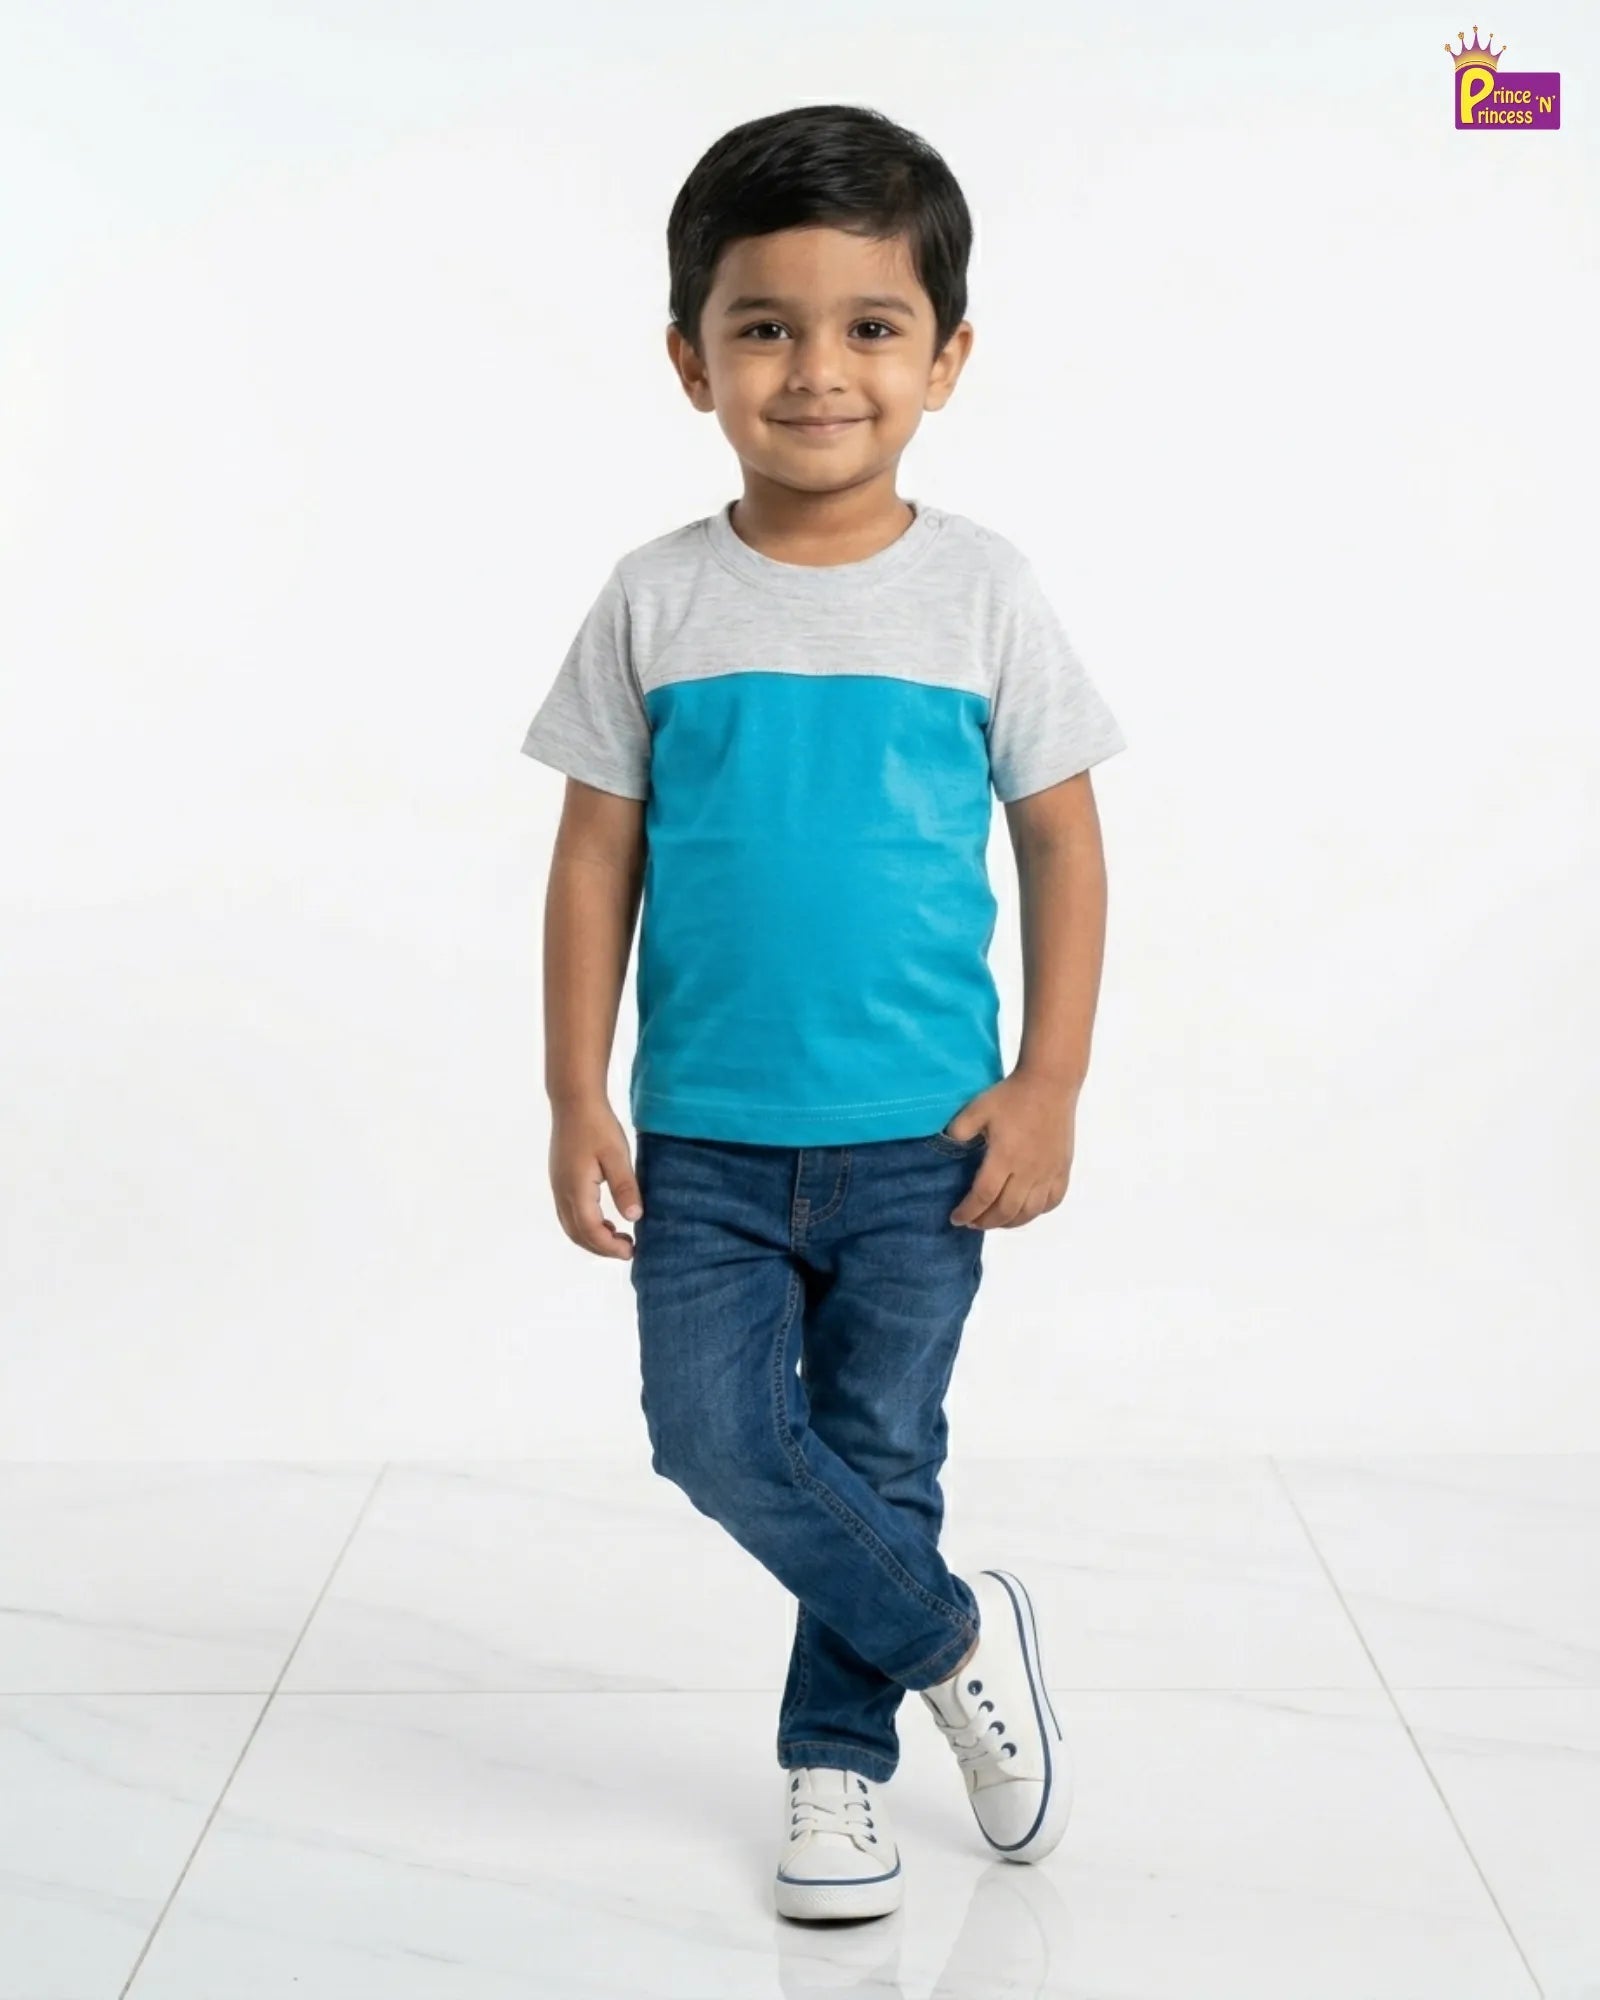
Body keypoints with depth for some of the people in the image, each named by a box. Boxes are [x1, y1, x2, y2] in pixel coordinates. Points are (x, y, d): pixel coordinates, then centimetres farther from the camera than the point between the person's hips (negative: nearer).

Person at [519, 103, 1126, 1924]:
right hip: (704, 1137, 1)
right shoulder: (657, 601, -1)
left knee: (880, 1455, 9)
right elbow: (597, 854, 2)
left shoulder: (982, 592, -3)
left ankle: (836, 1762, 30)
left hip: (921, 1138, -1)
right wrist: (576, 1100, -1)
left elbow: (1062, 839, 1)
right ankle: (959, 1641, 21)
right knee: (715, 1435, -3)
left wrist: (1048, 1085, -4)